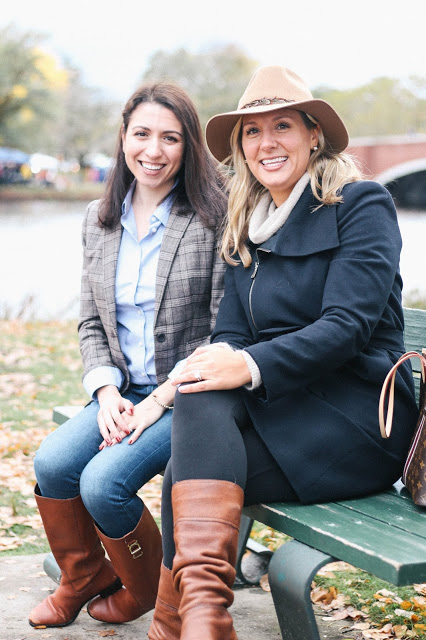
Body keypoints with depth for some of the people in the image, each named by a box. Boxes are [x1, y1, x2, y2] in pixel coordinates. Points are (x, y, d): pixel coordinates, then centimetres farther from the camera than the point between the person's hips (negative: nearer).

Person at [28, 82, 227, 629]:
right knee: (51, 464, -17)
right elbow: (90, 323, 12)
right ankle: (83, 579, 13)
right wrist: (106, 390, -6)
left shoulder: (214, 218, -9)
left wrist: (160, 401, -16)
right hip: (122, 393, 6)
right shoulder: (100, 220, 9)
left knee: (103, 481, -23)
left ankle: (146, 589, 9)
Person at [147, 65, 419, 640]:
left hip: (359, 420, -5)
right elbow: (230, 334, 8)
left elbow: (348, 326, -15)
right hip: (278, 413, 6)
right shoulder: (247, 227, 17)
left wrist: (251, 366, -28)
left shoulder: (362, 204, -3)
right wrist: (217, 360, -16)